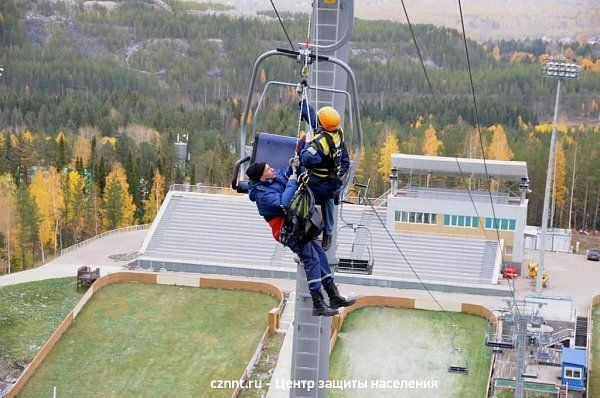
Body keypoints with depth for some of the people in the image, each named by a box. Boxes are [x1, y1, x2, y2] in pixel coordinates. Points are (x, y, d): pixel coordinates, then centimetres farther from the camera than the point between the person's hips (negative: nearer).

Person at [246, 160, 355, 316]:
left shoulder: (274, 177, 7)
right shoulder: (263, 195, -21)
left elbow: (285, 176, 26)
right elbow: (284, 203, -33)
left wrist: (291, 168, 4)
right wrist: (292, 182, -22)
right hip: (286, 231, -10)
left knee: (320, 255, 9)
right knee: (312, 259, -16)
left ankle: (334, 296, 15)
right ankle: (318, 305, -16)